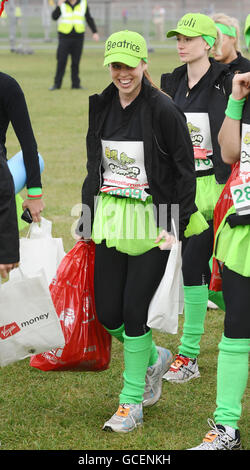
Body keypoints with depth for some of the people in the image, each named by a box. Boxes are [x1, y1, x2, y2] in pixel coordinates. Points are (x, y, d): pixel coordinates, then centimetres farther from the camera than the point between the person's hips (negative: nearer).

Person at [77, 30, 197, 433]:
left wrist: (176, 226, -11)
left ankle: (132, 403, 11)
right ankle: (154, 358, 34)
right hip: (109, 219, 5)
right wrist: (86, 221, 15)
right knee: (107, 314, 5)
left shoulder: (162, 109, -11)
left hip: (151, 220, -5)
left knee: (133, 312, -4)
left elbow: (186, 170, -7)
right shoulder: (100, 107, 6)